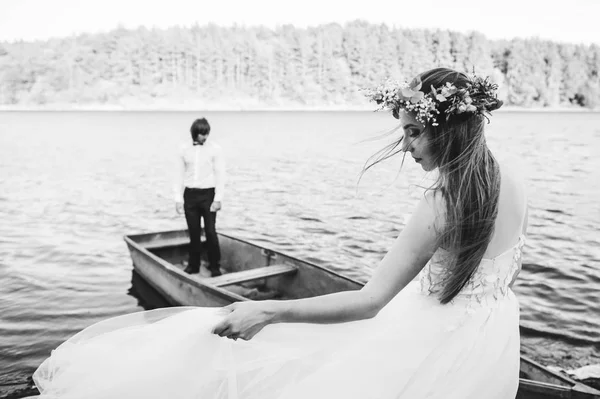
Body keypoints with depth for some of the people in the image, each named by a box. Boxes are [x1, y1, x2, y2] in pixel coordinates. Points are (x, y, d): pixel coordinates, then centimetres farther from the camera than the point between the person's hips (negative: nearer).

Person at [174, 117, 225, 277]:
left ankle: (215, 266, 7)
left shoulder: (215, 149, -3)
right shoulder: (185, 150, 5)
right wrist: (178, 198, 4)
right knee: (193, 232, 9)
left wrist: (218, 198, -9)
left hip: (208, 193, -3)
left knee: (210, 232, -5)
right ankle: (193, 265, 20)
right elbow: (180, 176, 9)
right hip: (190, 195, 3)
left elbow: (220, 175, -4)